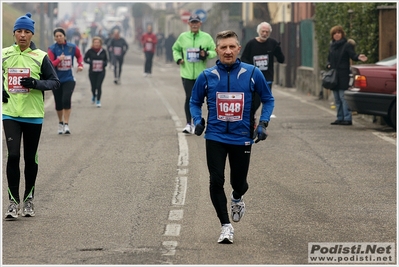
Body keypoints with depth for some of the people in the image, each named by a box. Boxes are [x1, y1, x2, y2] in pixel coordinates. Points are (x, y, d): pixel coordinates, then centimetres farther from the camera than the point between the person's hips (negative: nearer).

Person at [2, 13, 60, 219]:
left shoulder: (40, 57, -3)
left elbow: (55, 83, -1)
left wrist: (35, 83, -18)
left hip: (33, 115, 0)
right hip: (10, 114, 1)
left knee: (30, 159, 8)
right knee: (13, 155, -11)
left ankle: (29, 199, 25)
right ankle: (13, 201, -3)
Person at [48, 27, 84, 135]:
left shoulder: (72, 47, 0)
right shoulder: (52, 49, -7)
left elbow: (79, 56, 20)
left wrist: (80, 65, 4)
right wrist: (58, 59, -27)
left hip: (68, 79, 0)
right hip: (56, 80, 0)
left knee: (66, 100, -19)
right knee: (58, 103, 8)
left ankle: (66, 124, -15)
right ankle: (60, 123, 30)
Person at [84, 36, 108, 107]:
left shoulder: (103, 51, 1)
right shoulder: (90, 51, -5)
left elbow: (106, 59, 14)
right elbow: (85, 59, 2)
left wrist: (105, 63, -6)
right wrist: (90, 62, -16)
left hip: (101, 72, 0)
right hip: (92, 72, 0)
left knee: (99, 86, -10)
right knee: (93, 86, 6)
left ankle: (98, 101, 1)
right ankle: (94, 96, 40)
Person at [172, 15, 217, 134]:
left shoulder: (206, 37, 2)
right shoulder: (183, 37, 4)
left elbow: (215, 51, 6)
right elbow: (175, 49, 18)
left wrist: (206, 54, -14)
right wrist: (178, 58, -1)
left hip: (201, 74, 0)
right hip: (187, 73, 0)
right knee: (189, 97, -5)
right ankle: (188, 123, 3)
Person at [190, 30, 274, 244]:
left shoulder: (252, 74, -5)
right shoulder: (207, 76, -3)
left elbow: (268, 99, 8)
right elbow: (195, 102, 12)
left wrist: (263, 123, -4)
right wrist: (197, 120, -6)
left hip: (242, 138, 0)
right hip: (215, 137, 0)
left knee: (239, 182, 9)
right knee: (216, 181, -10)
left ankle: (237, 199, 46)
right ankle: (226, 226, 1)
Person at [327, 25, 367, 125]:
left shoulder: (347, 45, -5)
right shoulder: (332, 45, 14)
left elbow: (352, 55, -17)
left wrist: (358, 57, -38)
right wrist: (329, 65, 3)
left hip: (343, 75, -7)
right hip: (334, 75, 7)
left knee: (343, 97, -11)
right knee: (337, 98, 10)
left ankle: (347, 119, -12)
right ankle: (340, 118, 16)